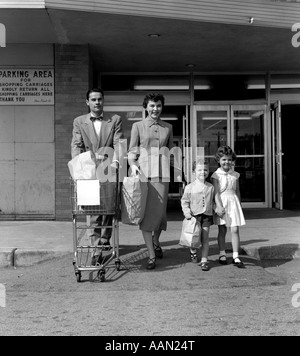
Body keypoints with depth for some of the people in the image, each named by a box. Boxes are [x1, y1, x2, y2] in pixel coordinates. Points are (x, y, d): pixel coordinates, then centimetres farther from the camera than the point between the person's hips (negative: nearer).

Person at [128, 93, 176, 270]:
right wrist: (133, 165, -11)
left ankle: (156, 241, 33)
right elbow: (132, 150, 7)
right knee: (145, 212, -6)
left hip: (162, 173, 2)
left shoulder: (168, 127, 14)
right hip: (143, 172, -2)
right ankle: (151, 255, 0)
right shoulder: (138, 126, 8)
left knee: (160, 210, 1)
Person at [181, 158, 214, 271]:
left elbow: (213, 200, 14)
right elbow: (184, 201, 0)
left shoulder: (210, 187, 4)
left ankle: (204, 260, 8)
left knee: (205, 238, 2)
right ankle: (193, 252, 35)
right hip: (194, 215, -2)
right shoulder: (189, 187, -4)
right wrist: (187, 212, -11)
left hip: (207, 215, 2)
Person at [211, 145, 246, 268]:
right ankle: (222, 254, 20)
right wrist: (219, 206, -19)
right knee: (222, 230, 7)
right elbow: (216, 192, -10)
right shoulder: (216, 175, -3)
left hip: (233, 202, 3)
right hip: (221, 203, -2)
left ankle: (236, 257, -1)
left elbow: (237, 191, 16)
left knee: (235, 230, -4)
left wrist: (239, 205, 17)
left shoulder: (235, 175, 8)